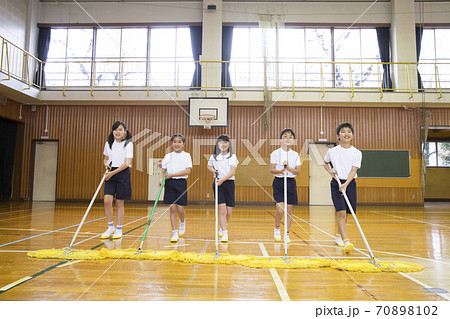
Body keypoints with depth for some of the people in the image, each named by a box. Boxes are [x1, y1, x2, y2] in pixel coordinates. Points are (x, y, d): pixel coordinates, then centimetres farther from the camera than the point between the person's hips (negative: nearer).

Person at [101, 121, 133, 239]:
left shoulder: (128, 144, -6)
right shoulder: (108, 144, 7)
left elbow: (127, 163, -13)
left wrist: (113, 173, -18)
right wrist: (106, 164, -3)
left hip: (123, 174, -3)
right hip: (110, 174, 3)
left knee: (119, 203, 2)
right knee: (107, 200, -9)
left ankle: (119, 229, 15)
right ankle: (110, 227, 10)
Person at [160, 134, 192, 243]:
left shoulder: (186, 155, 0)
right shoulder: (168, 156, 8)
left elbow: (188, 171, -10)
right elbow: (163, 170, 9)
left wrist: (172, 175, -15)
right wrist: (161, 178, -12)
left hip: (181, 183, -2)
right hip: (170, 184, 2)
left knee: (180, 209, -3)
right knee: (172, 209, 1)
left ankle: (182, 222, 31)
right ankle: (175, 233, 9)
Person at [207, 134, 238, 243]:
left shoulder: (232, 157, -1)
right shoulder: (213, 157, 4)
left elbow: (232, 172, -12)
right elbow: (209, 166, 25)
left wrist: (222, 179, -27)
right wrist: (213, 170, 3)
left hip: (229, 184, 0)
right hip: (218, 184, 0)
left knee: (229, 212, 5)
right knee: (222, 209, -13)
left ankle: (222, 228, 33)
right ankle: (224, 234, -7)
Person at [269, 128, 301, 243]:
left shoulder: (295, 155, 5)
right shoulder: (275, 153, -1)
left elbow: (298, 171, 2)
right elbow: (271, 170, -4)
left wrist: (289, 168, -16)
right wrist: (281, 171, -23)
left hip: (291, 182, 3)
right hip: (278, 182, -2)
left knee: (289, 210, 4)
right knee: (280, 209, -11)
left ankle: (287, 234, 17)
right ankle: (277, 228, 18)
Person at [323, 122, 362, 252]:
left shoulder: (357, 153, -1)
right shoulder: (332, 151, -1)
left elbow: (353, 170, -9)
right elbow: (325, 163, 18)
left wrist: (345, 184, -23)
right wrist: (330, 171, -2)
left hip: (350, 184, 2)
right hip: (336, 183, -2)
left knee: (345, 213, 10)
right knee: (341, 212, -14)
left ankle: (339, 235, 32)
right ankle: (346, 241, -17)